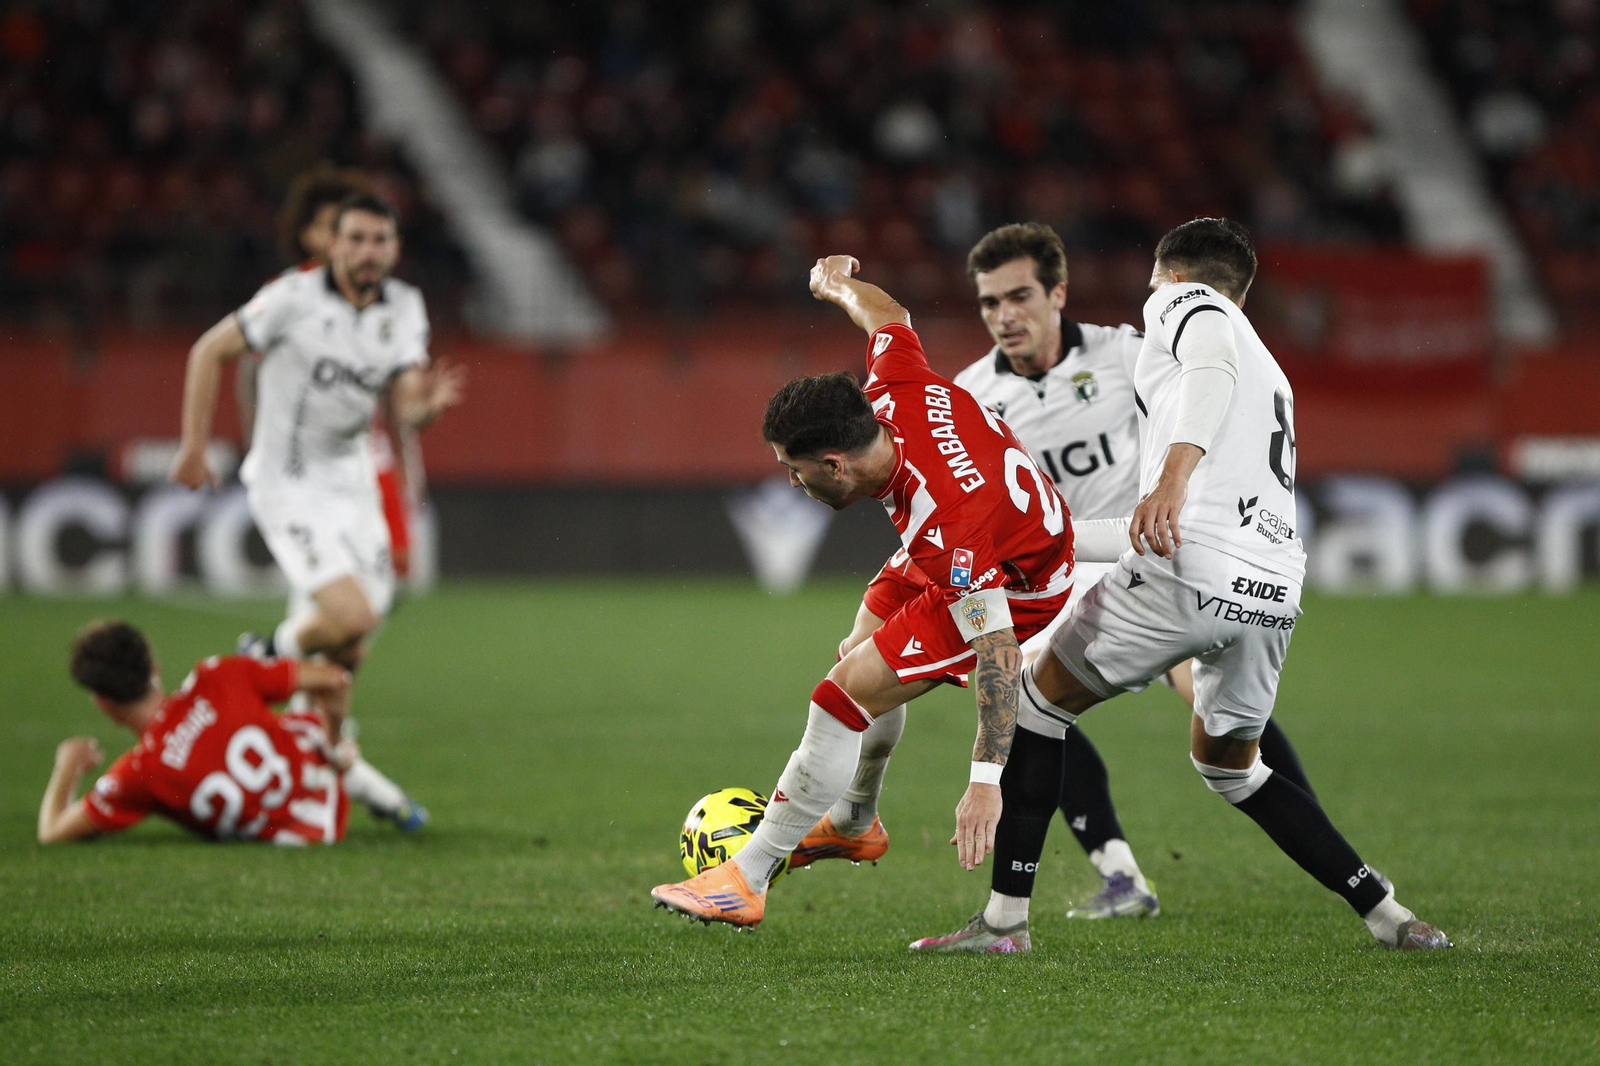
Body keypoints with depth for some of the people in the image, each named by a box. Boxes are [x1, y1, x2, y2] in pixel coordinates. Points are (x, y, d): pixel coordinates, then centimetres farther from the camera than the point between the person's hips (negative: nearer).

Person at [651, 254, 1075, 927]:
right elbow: (888, 316, 1)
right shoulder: (897, 390, -22)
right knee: (875, 621, 30)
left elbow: (997, 649, -40)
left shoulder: (942, 527, -41)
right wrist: (840, 284, 24)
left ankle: (747, 878, -5)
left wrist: (986, 779, -41)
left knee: (849, 694, -15)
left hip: (1017, 592, -10)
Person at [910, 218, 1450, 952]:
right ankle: (1387, 914, 16)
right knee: (1230, 764, 26)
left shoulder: (1183, 301, 13)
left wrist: (1172, 478, -28)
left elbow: (1213, 365, -14)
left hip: (1189, 573, -7)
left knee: (1038, 703, 10)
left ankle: (1005, 918, 6)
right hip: (1273, 589, 8)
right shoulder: (1270, 375, 35)